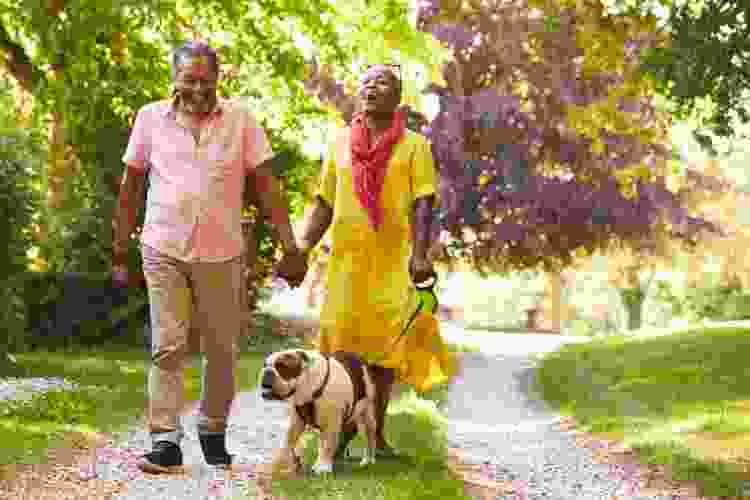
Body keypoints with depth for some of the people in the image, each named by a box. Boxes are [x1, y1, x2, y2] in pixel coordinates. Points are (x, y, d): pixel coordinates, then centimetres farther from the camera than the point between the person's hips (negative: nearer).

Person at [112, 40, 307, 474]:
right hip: (164, 251, 0)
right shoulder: (151, 118, 3)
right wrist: (120, 246, 10)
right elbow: (132, 184, 10)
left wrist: (290, 247, -4)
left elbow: (266, 184, 1)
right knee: (168, 347, -5)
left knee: (223, 351, 8)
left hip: (222, 254, 1)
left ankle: (214, 431, 25)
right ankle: (166, 440, -2)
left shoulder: (240, 119, 2)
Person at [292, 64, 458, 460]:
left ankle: (378, 433, 14)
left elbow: (423, 205, -6)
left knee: (383, 343, 3)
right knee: (341, 340, -1)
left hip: (393, 260, -2)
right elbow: (324, 205, 13)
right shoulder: (341, 142, 12)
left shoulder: (414, 145, 4)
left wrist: (420, 254, -20)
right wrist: (301, 249, 1)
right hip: (346, 256, 2)